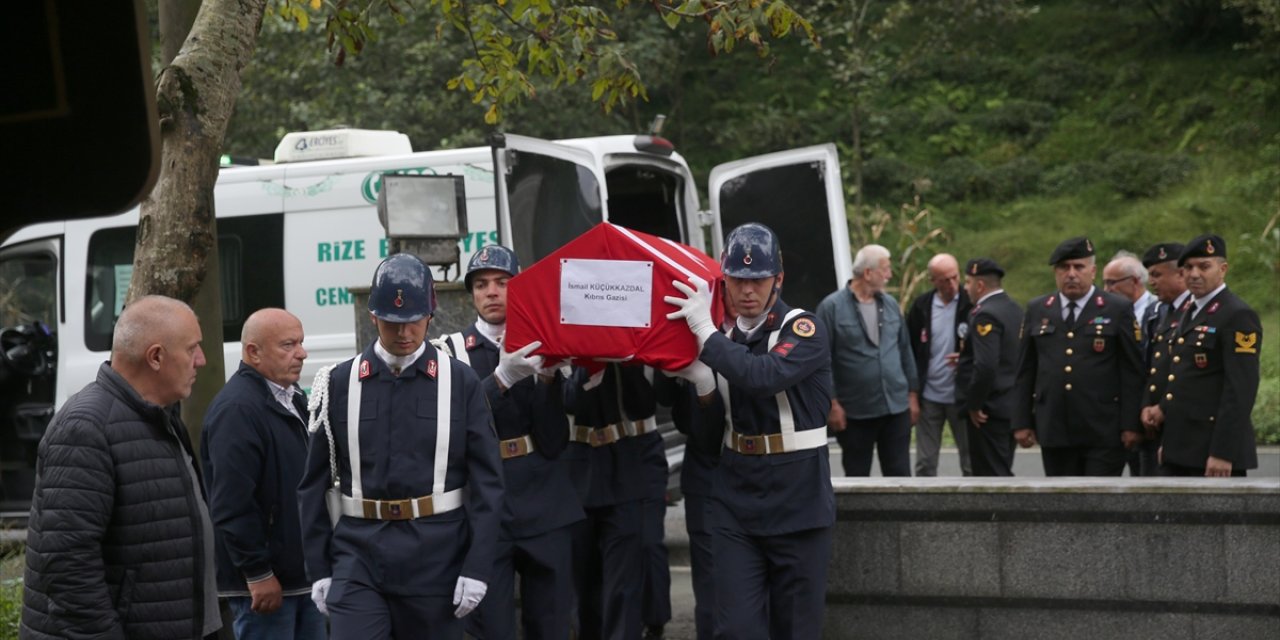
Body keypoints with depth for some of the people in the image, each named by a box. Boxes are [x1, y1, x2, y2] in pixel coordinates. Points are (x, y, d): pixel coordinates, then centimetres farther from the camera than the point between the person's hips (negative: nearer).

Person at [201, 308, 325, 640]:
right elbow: (233, 504, -23)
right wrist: (258, 574, -21)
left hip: (302, 574, 9)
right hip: (267, 581, -9)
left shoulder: (292, 399, 14)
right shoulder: (237, 408, -17)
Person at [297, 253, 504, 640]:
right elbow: (315, 484, 7)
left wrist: (477, 567, -7)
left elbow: (486, 482, -1)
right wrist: (318, 568, 3)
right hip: (359, 557, 0)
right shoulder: (340, 384, 4)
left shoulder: (461, 383, 1)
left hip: (437, 558, 0)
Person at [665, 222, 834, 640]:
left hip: (796, 504, -4)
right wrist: (702, 383, -9)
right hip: (736, 504, 4)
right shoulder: (723, 340, 9)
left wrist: (705, 331, -22)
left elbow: (766, 376, -28)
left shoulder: (804, 329, -6)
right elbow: (706, 437, 9)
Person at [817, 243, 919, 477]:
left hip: (897, 407, 4)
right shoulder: (832, 307, -7)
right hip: (855, 412, -4)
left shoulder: (890, 304, 8)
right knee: (857, 476, 8)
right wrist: (832, 404, -10)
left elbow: (905, 351, 14)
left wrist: (913, 394, 12)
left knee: (900, 475, 3)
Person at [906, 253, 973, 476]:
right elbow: (908, 349, 8)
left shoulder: (971, 305, -6)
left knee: (971, 463, 5)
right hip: (928, 397, 2)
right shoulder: (921, 306, 3)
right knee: (925, 464, 6)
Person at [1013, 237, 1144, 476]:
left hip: (1103, 432, -3)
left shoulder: (1118, 310, 2)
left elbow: (1132, 372, -1)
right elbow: (1026, 372, 12)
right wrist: (1022, 422, 7)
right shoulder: (1037, 310, 11)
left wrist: (1131, 425, -7)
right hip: (1054, 431, 3)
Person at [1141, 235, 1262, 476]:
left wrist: (1223, 453, -22)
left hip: (1215, 449, -9)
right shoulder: (1187, 313, 17)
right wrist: (1162, 407, 5)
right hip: (1177, 449, 9)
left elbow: (1241, 390, -17)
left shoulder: (1238, 316, -12)